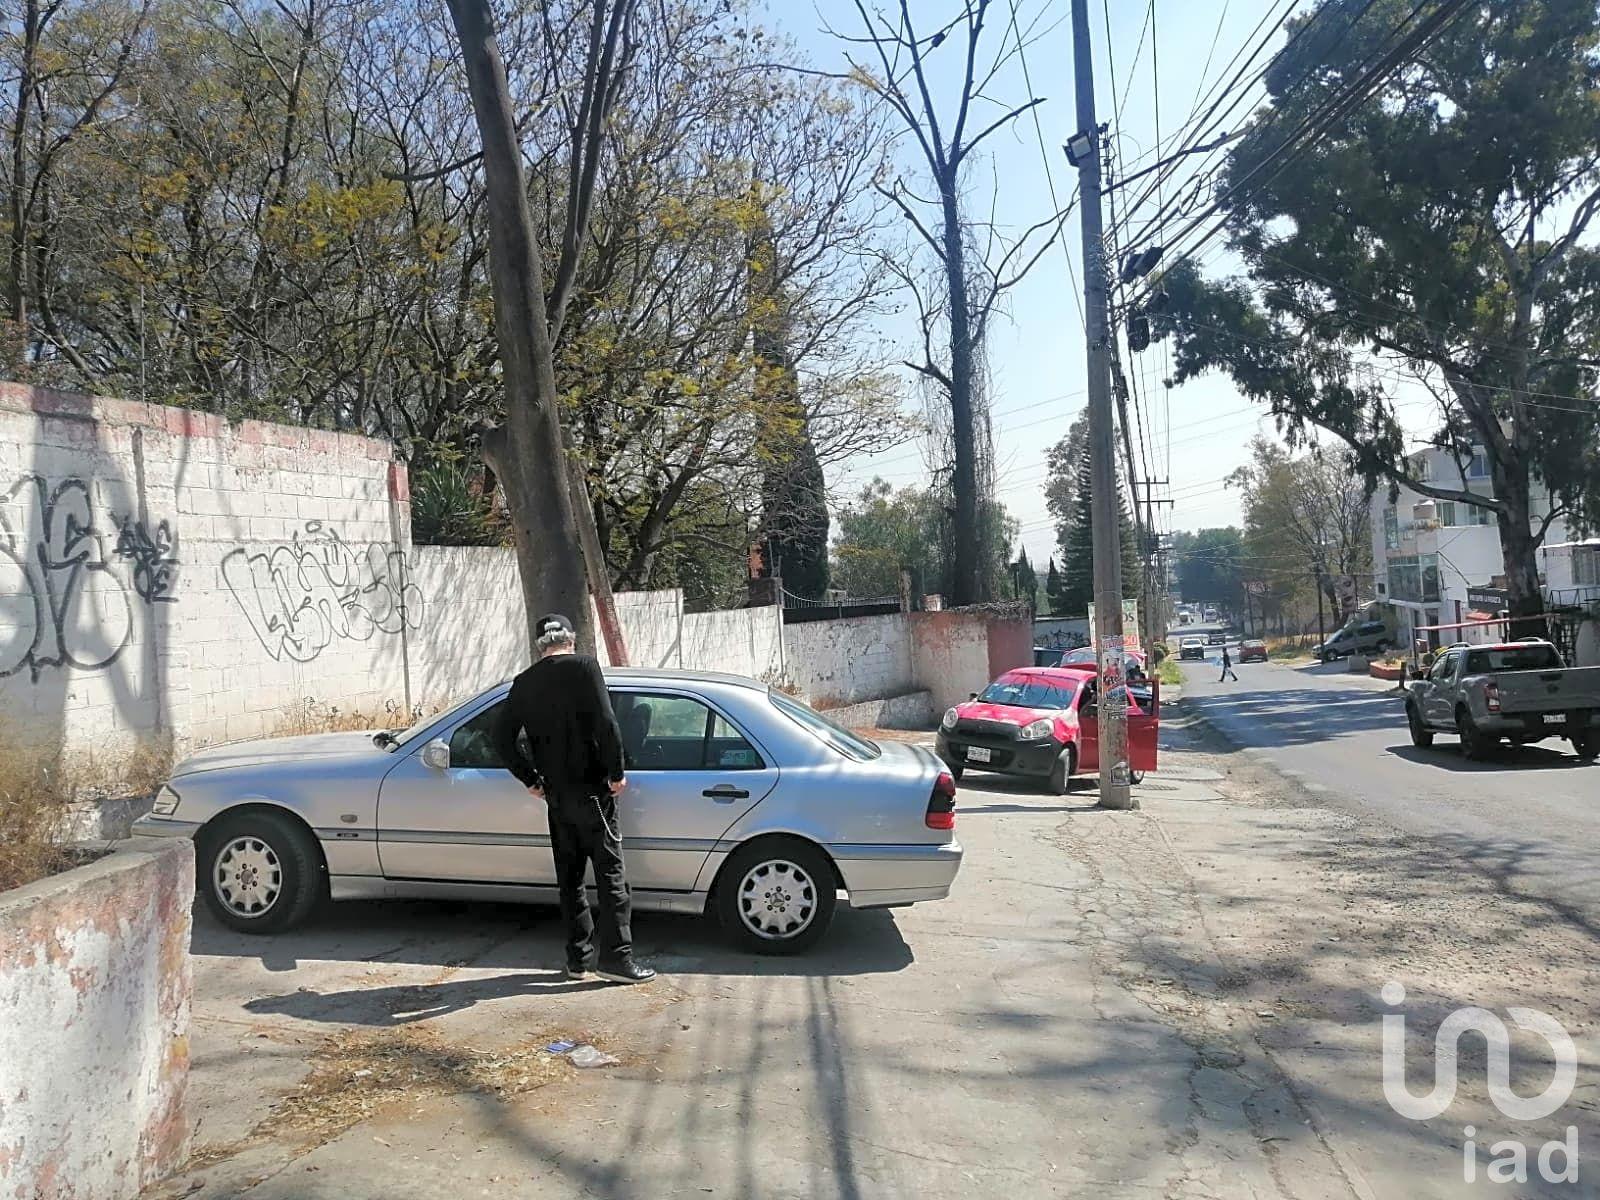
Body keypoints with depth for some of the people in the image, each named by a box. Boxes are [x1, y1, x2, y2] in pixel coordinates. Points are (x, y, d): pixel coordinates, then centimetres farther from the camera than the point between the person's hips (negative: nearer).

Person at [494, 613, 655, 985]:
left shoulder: (524, 683, 9)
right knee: (610, 872, -1)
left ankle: (579, 957, 18)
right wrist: (617, 773, -8)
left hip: (555, 795, 5)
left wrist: (531, 779, 16)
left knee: (569, 877, 13)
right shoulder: (583, 666, -7)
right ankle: (616, 957, -3)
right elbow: (606, 723, -17)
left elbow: (502, 737, 9)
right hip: (591, 790, -5)